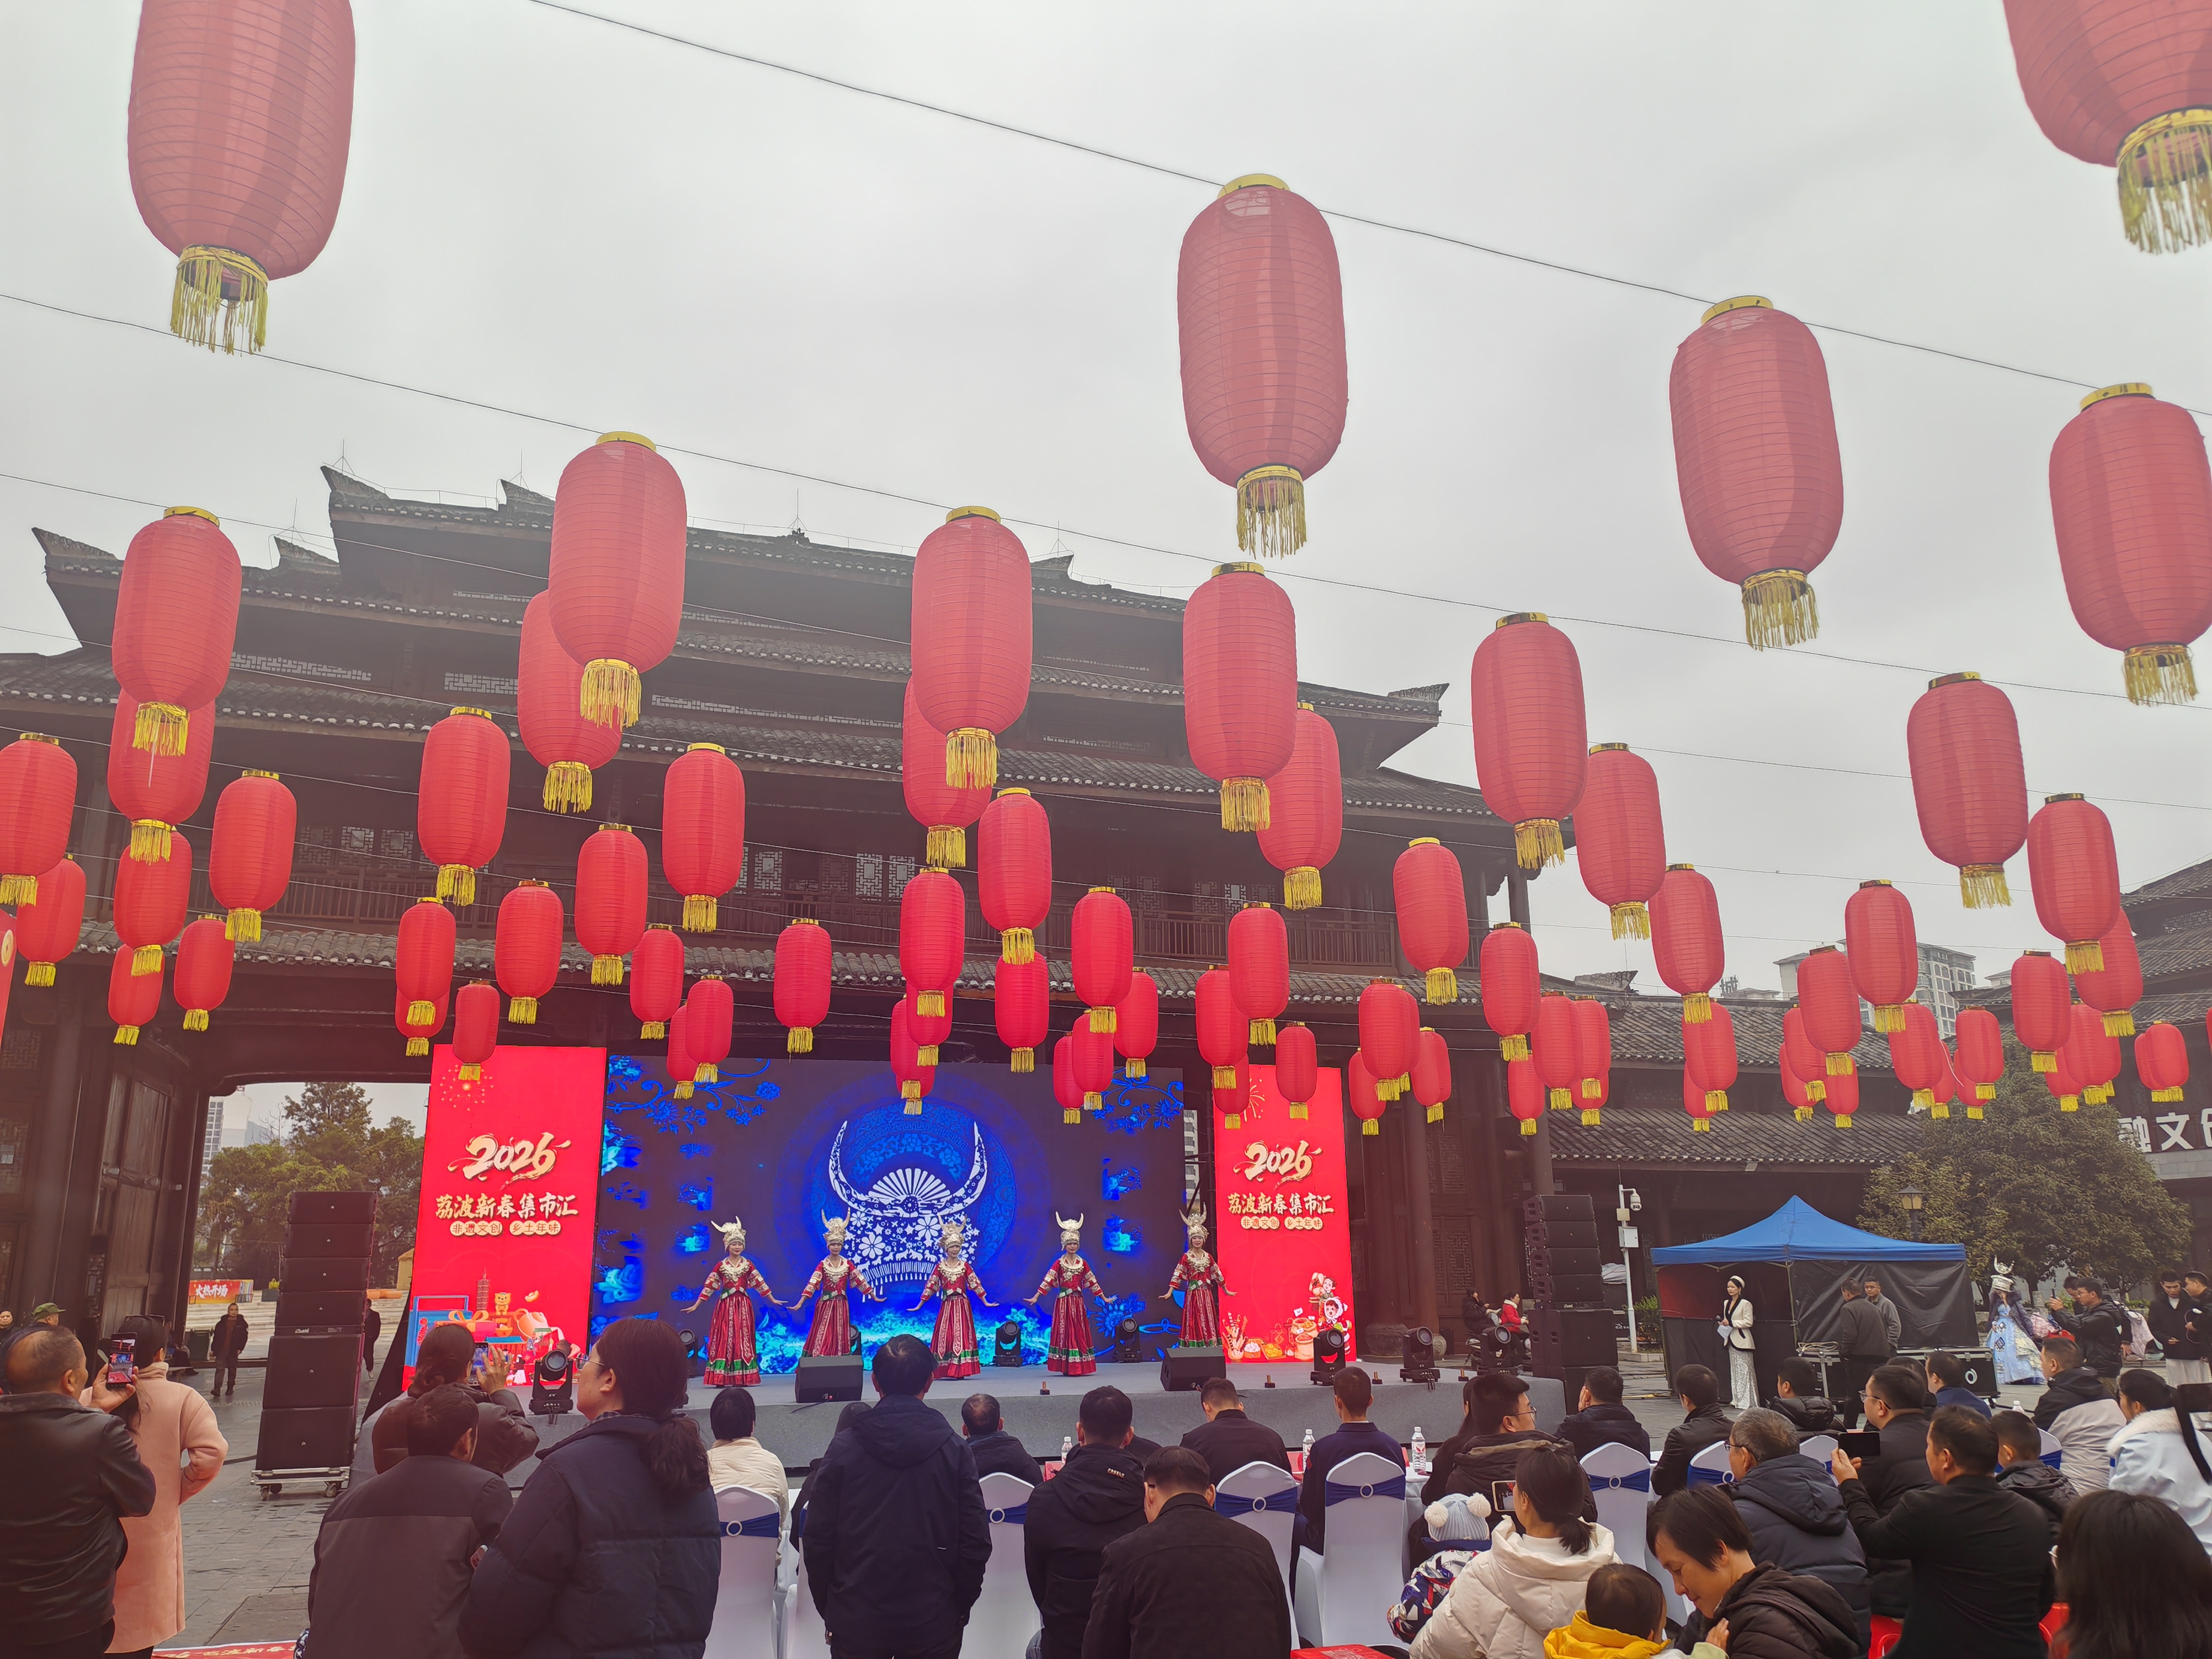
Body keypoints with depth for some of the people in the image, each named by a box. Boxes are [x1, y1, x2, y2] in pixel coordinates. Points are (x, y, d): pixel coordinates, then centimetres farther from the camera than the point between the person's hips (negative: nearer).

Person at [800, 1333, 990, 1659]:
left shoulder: (844, 1448, -8)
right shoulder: (953, 1450, -8)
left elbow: (818, 1539, -4)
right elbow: (976, 1542, -7)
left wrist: (828, 1608, 8)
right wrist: (960, 1606, 7)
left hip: (855, 1622, 0)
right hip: (934, 1621, 0)